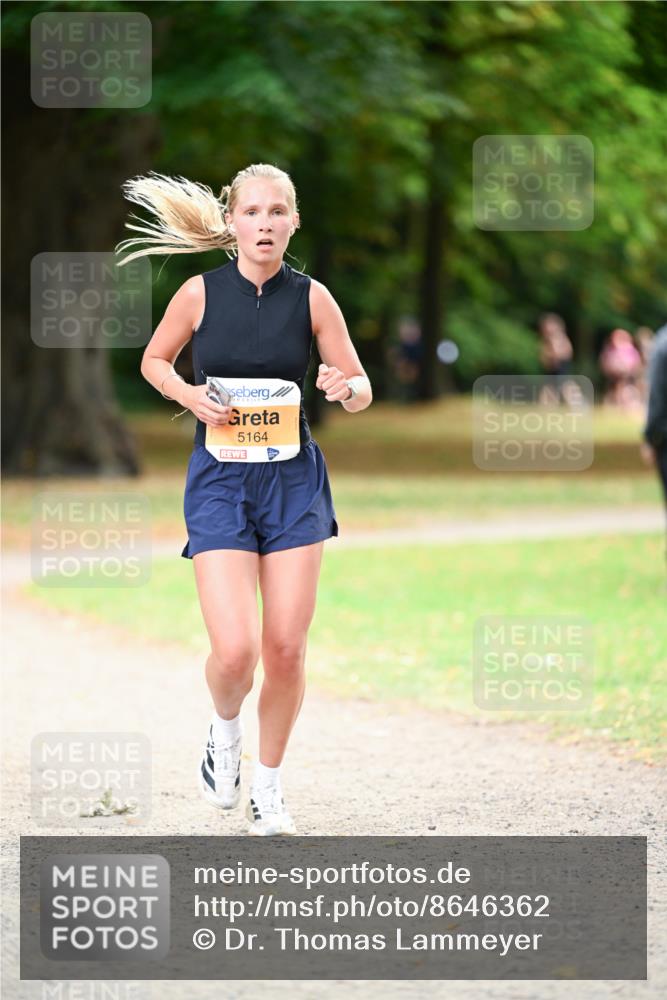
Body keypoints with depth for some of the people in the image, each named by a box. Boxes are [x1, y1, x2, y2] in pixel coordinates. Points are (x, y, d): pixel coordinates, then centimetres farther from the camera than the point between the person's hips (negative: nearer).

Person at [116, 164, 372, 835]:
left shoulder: (311, 297, -2)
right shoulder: (201, 293, -4)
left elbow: (362, 394, 4)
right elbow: (153, 361, 12)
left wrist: (346, 387, -20)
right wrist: (190, 396, -7)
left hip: (293, 481, 1)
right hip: (220, 482, -1)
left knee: (286, 650, 0)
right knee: (235, 652, -14)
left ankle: (268, 786, 21)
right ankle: (224, 729, 20)